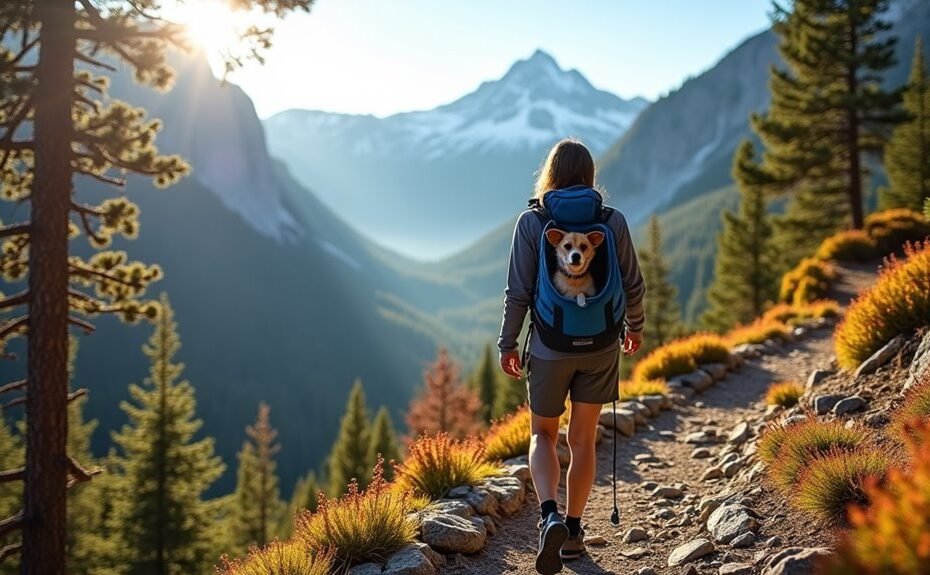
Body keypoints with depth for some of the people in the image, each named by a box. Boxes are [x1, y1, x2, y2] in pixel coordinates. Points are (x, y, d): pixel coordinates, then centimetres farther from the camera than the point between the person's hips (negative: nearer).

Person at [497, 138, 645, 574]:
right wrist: (635, 326, 19)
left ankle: (550, 516, -7)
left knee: (543, 433, 16)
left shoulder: (532, 222, -10)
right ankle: (572, 532, 22)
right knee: (582, 438, 15)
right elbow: (633, 284, 1)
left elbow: (518, 291, -10)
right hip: (600, 346, 2)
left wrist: (507, 343, 3)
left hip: (550, 347, -2)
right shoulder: (612, 221, -5)